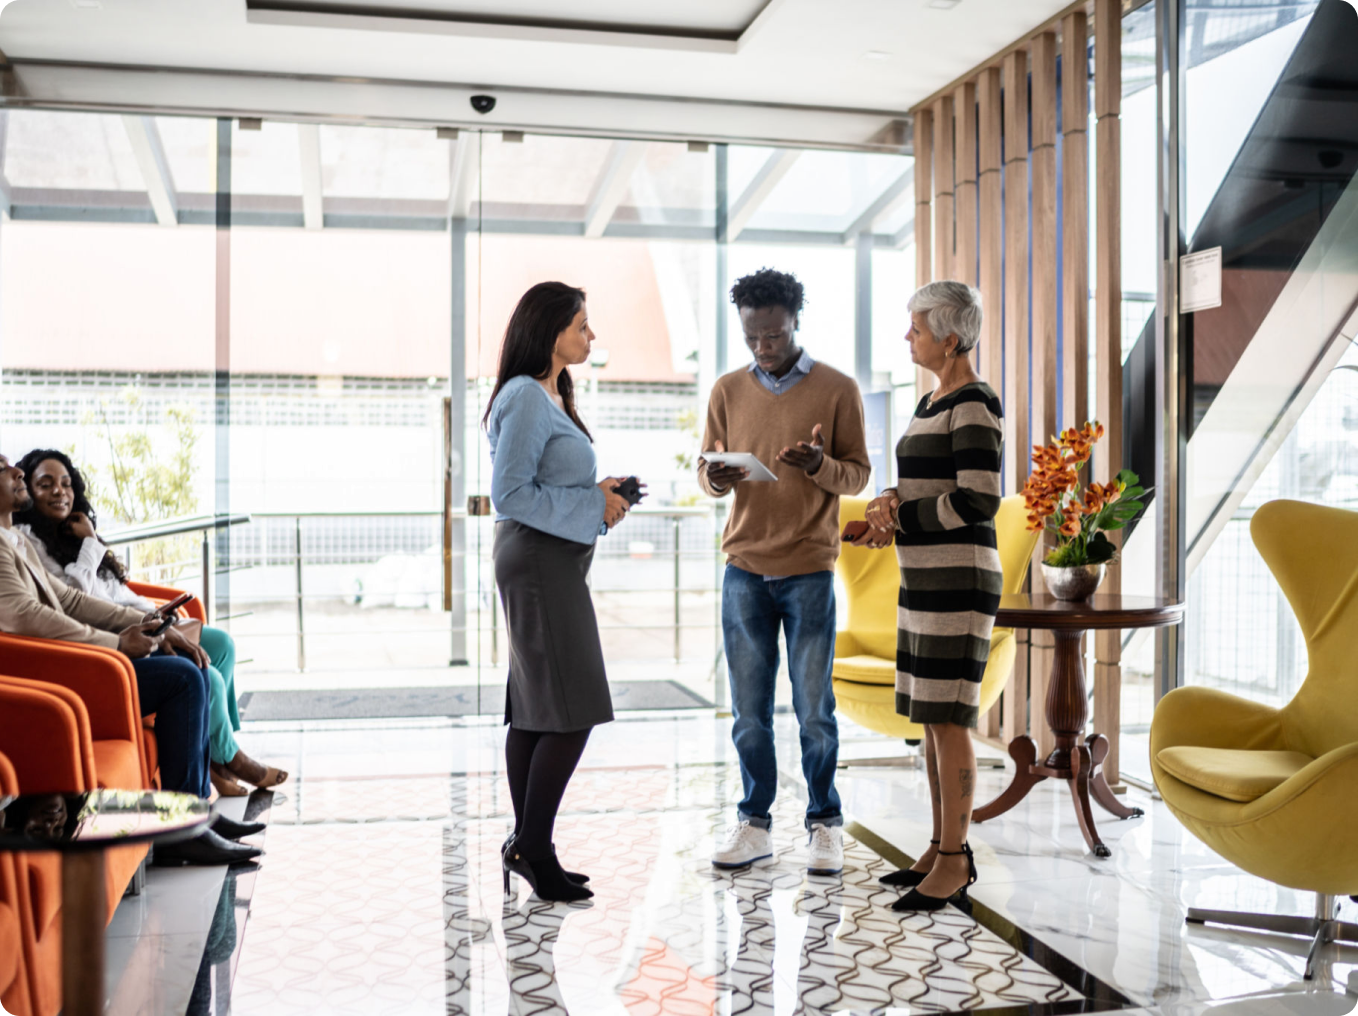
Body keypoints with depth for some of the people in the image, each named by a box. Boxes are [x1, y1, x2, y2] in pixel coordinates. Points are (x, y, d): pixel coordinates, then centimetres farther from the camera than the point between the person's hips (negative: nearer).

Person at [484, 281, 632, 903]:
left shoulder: (549, 397, 18)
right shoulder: (527, 397, -13)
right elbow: (511, 494, -19)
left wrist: (597, 495, 9)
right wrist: (592, 507, -14)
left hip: (549, 561, 10)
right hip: (538, 559, -10)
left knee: (535, 711, 11)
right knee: (572, 710, -9)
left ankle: (529, 849, 17)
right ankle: (531, 845, 0)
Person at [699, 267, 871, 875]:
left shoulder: (837, 390, 1)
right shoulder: (727, 392, 9)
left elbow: (858, 476, 2)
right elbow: (706, 468, 12)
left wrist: (819, 465, -20)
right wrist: (715, 479, -12)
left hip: (809, 573, -2)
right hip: (744, 570, 2)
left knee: (813, 710, 3)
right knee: (749, 710, 5)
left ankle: (825, 823, 17)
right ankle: (754, 822, 17)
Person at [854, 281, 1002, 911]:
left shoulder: (974, 405, -13)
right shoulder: (931, 405, 17)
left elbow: (979, 501, -21)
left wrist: (899, 517, -11)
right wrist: (893, 504, 0)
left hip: (959, 581, -10)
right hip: (925, 580, 10)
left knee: (948, 719, -6)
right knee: (930, 717, 12)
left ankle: (954, 862, 3)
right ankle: (942, 848, 20)